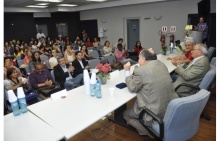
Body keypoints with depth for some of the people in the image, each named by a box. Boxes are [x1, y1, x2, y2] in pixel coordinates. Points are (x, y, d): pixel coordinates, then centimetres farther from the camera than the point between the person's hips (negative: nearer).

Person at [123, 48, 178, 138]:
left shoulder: (140, 70, -18)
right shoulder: (161, 64, 4)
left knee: (126, 114, 16)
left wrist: (127, 71, 4)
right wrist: (135, 77, 15)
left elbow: (132, 88, -5)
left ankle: (149, 132, 6)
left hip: (156, 112, -8)